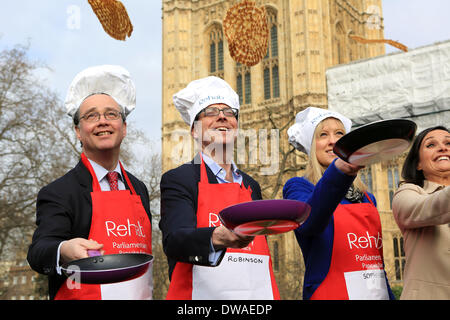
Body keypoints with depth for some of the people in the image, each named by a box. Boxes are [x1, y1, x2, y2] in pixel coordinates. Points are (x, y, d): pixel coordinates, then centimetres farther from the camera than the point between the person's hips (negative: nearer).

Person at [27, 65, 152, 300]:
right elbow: (39, 251, -22)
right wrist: (64, 251, -41)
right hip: (83, 296, -5)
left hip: (140, 296, 5)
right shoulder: (58, 192, -9)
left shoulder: (139, 189, 8)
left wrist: (148, 293, 5)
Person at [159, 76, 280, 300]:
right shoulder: (177, 179, -5)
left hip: (257, 294, 5)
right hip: (201, 294, -5)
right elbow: (174, 240, -22)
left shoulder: (252, 186, 12)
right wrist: (217, 237, -40)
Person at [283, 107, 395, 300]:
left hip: (379, 292, 6)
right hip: (330, 293, -6)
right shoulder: (298, 187, -6)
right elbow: (307, 220, -30)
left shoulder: (368, 199, 12)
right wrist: (338, 170, -45)